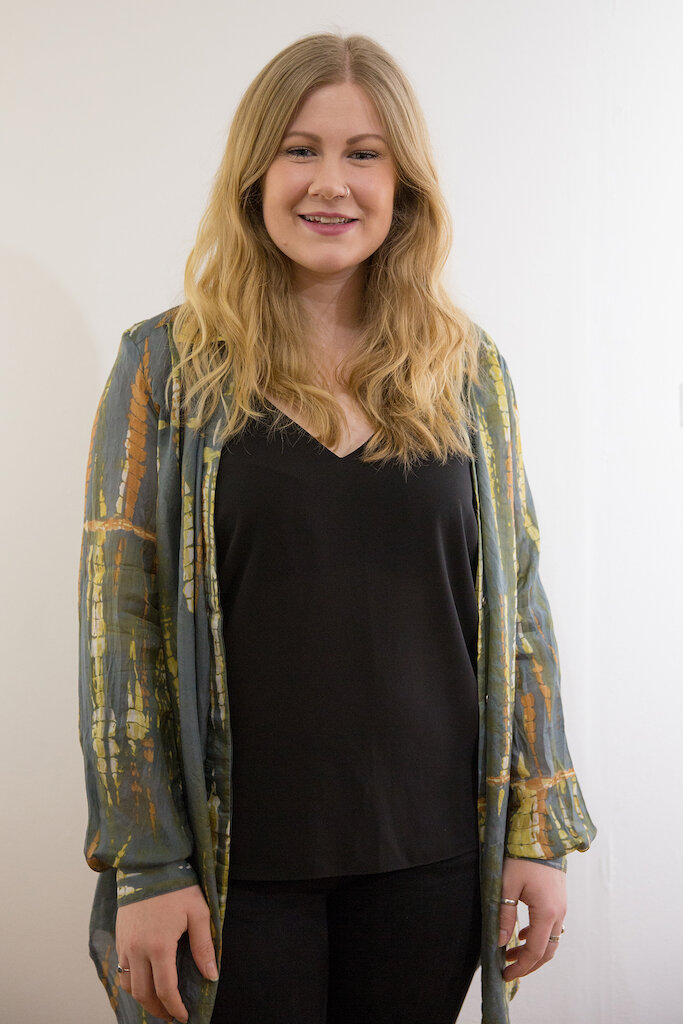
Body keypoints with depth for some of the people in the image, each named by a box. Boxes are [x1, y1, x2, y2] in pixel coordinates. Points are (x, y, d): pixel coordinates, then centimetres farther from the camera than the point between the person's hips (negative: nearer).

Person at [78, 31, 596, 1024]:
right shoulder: (169, 365, -4)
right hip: (237, 860, -2)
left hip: (430, 855, 2)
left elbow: (517, 603, 5)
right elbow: (118, 617, -6)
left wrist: (542, 833, 3)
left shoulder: (469, 369, 3)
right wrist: (146, 867, -9)